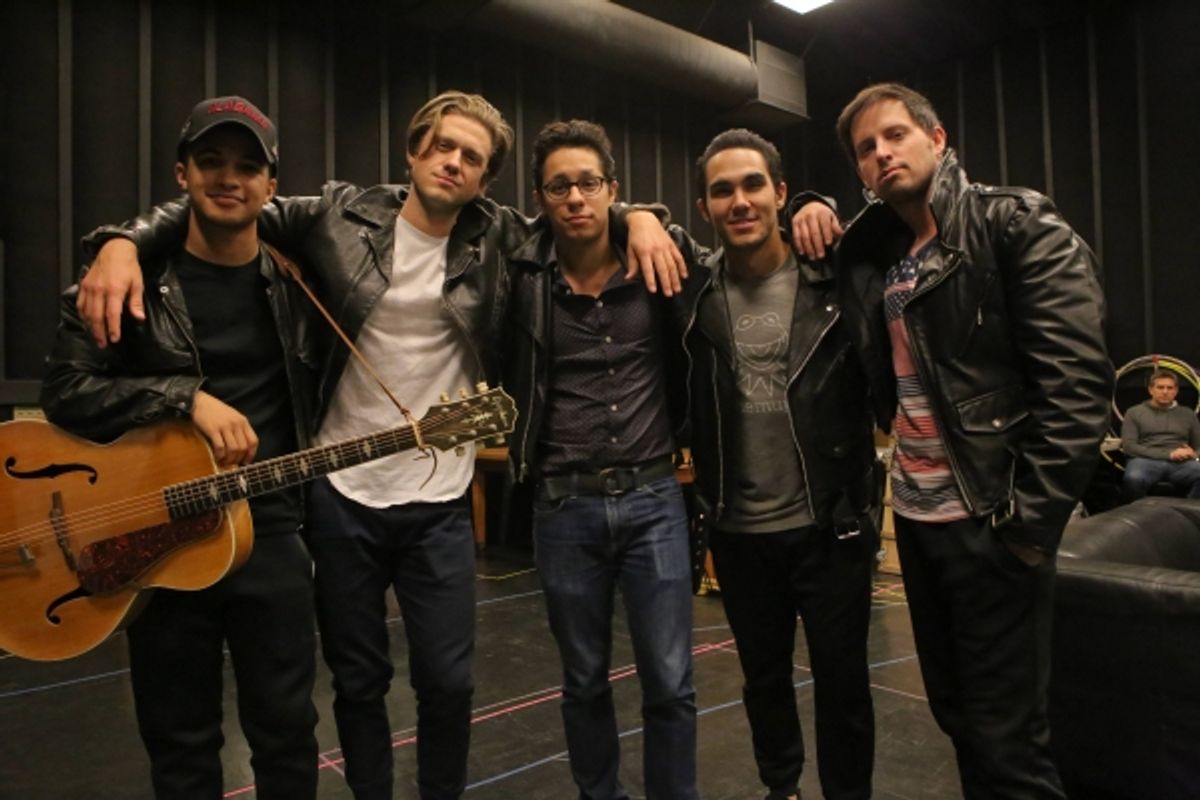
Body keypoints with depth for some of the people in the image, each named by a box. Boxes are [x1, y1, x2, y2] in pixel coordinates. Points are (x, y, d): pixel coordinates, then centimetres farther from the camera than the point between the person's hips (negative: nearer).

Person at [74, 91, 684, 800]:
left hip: (439, 501, 0)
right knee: (358, 679, 14)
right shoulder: (344, 214, 0)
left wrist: (638, 219, -9)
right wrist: (124, 242, -10)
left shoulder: (499, 238, 1)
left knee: (448, 679, 6)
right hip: (342, 493, 0)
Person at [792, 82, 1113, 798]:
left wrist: (1033, 519, -16)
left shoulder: (1018, 225, -8)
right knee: (954, 713, 18)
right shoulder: (873, 252, 10)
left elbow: (1077, 384, -15)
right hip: (915, 513, 7)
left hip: (991, 518, -6)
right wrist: (815, 212, 10)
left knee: (1007, 737, 2)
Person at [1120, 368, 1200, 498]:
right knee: (1133, 478, -41)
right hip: (1146, 460, -3)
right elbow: (1128, 446, 2)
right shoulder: (1134, 412, 14)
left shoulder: (1188, 414, 25)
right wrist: (1168, 453, -9)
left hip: (1181, 462, 3)